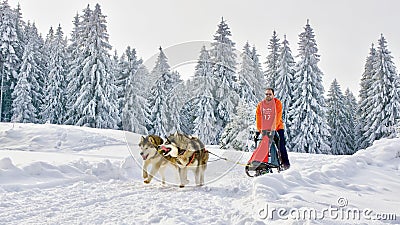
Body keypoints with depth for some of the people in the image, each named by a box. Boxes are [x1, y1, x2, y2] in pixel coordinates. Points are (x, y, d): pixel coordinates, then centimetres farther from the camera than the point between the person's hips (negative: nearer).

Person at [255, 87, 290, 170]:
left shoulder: (277, 103, -8)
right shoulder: (260, 104, 3)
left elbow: (277, 116, -17)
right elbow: (258, 117, 2)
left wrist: (273, 128, -26)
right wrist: (259, 129, -5)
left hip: (278, 128, -3)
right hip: (265, 129, 4)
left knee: (281, 146, -7)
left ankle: (285, 163, 1)